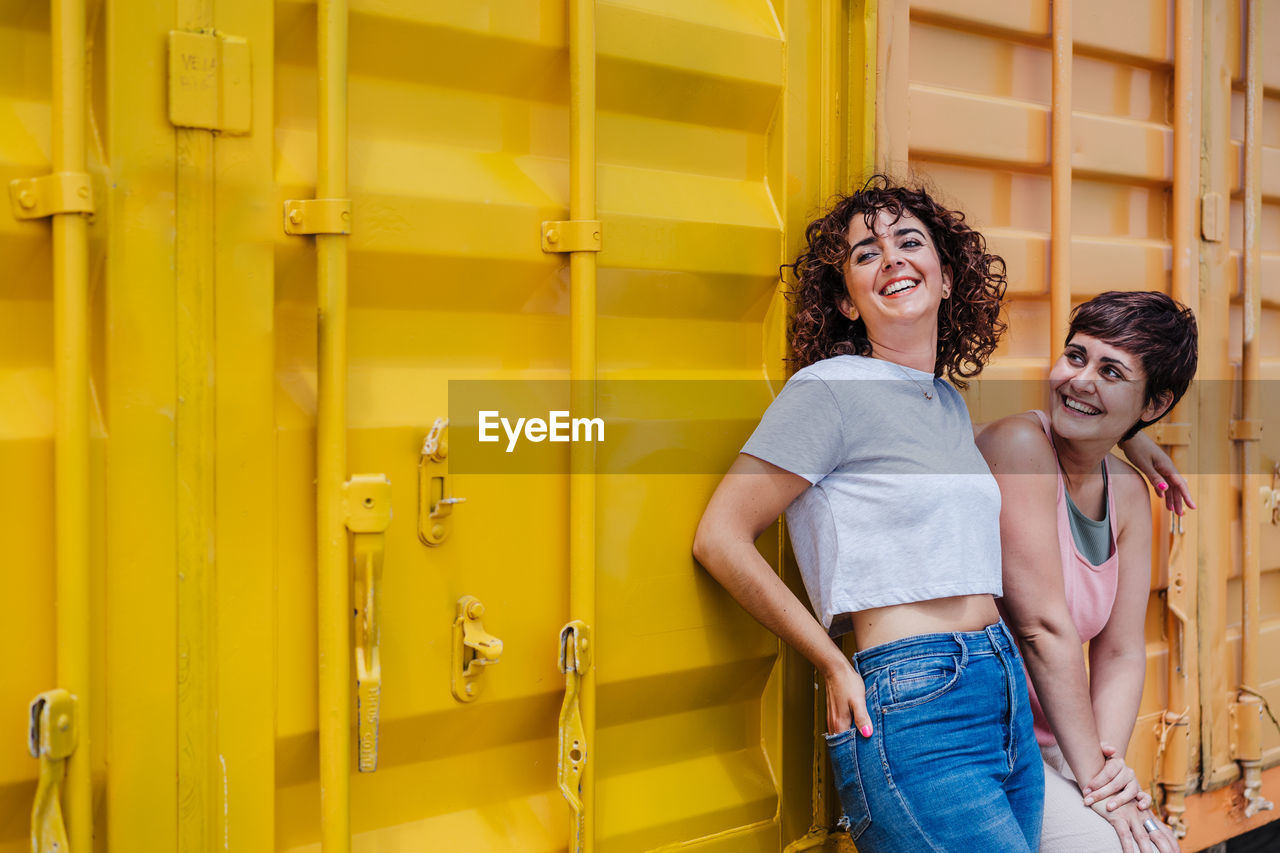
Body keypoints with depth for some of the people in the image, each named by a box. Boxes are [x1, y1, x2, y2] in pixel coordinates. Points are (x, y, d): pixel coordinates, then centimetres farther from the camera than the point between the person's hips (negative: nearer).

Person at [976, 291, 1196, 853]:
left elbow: (1120, 653, 5)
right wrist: (1094, 774, -15)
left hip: (1047, 742, 7)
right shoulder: (1019, 445, -17)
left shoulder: (1129, 495, 7)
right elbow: (1044, 627, -19)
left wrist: (1107, 764, -11)